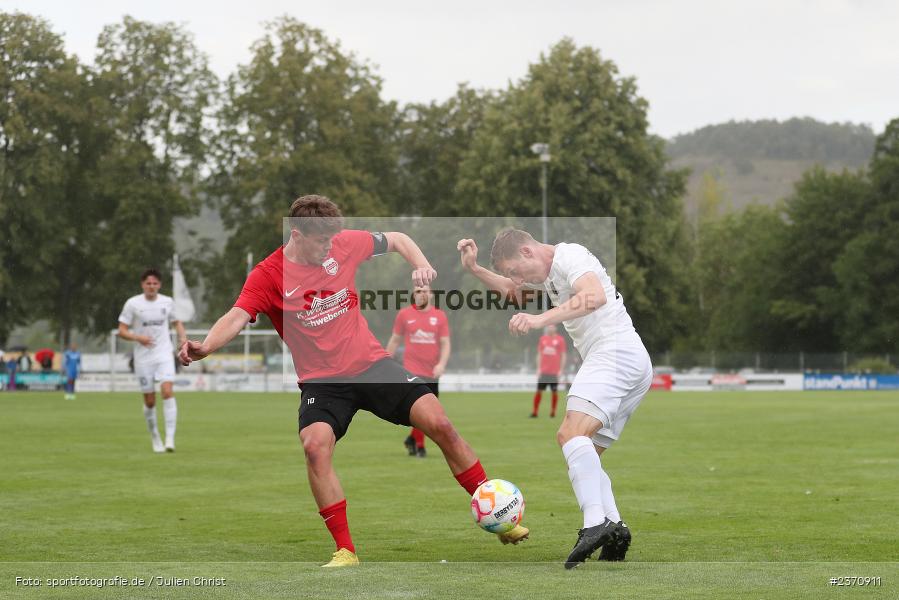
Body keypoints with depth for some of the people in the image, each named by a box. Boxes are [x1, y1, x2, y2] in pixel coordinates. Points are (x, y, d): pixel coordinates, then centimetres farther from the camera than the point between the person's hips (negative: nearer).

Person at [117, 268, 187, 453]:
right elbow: (122, 331, -2)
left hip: (164, 355, 1)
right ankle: (155, 437, 25)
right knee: (150, 401, 3)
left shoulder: (167, 302, 5)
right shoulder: (132, 303, -3)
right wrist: (137, 337, -21)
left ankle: (170, 438, -22)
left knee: (167, 391, -20)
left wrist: (183, 338, 2)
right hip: (143, 357, -1)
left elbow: (177, 322, 21)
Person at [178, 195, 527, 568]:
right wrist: (205, 346, -42)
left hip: (372, 365, 3)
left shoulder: (344, 244, -1)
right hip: (322, 381, -2)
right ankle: (345, 551, -17)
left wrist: (421, 266, -5)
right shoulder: (267, 276, -10)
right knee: (315, 445, -30)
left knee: (440, 425, -10)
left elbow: (396, 240, 14)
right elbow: (237, 317, -23)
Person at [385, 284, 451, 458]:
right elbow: (395, 340, 11)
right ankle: (420, 446, -4)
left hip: (432, 372, 3)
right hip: (412, 370, -3)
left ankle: (412, 439, 32)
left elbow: (445, 343, 1)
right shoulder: (404, 314, 2)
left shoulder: (440, 316, 4)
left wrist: (442, 363, -15)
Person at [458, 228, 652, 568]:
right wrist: (474, 269, 28)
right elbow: (509, 289, 44)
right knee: (585, 458, 7)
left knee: (571, 433, -27)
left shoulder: (568, 256, -6)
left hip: (616, 351, -11)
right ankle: (614, 530, -9)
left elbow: (595, 296, -27)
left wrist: (540, 319, -33)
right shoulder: (547, 273, 25)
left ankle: (596, 523, -42)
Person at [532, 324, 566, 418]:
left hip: (555, 372, -2)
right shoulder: (543, 339, 9)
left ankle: (553, 412, 13)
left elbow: (563, 356, 2)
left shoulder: (560, 339, 0)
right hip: (543, 371, 2)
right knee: (539, 391, 0)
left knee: (554, 392, 1)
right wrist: (538, 368, 7)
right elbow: (539, 354, 14)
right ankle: (534, 412, 5)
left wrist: (561, 370, -4)